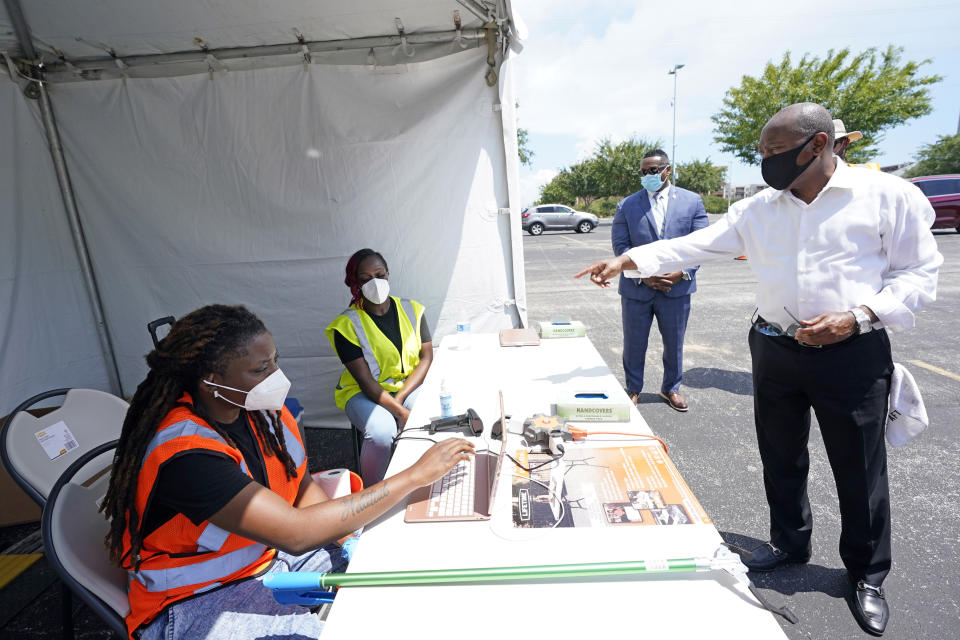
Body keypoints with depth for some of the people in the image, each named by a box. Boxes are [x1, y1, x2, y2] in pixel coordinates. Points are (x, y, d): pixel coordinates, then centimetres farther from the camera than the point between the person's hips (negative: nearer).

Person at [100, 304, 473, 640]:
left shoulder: (258, 406, -11)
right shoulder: (186, 455, -33)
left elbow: (302, 487, 0)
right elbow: (297, 533, -38)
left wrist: (349, 539, -17)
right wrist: (415, 476, -35)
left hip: (272, 551, 7)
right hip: (202, 600, -6)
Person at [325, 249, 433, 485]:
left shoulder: (411, 310, 2)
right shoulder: (346, 325, -11)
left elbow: (427, 356, -2)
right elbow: (366, 382, -16)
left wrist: (400, 397, -15)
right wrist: (402, 413, -25)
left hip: (410, 384, 4)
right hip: (364, 393, -3)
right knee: (381, 433, -32)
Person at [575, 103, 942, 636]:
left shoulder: (889, 196, -6)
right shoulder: (758, 210, 4)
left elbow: (919, 273, -3)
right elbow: (693, 246, 1)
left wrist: (858, 316, -19)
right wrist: (626, 260, -9)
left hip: (852, 354, -3)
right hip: (776, 349, 3)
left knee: (860, 469, 9)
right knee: (781, 457, 15)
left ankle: (868, 574, 34)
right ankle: (789, 542, 39)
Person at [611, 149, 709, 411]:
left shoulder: (692, 201, 3)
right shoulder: (627, 206, 0)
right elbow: (620, 245, -5)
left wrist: (681, 272, -15)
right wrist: (642, 275, -17)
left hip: (677, 287, 1)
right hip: (636, 288, -1)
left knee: (674, 342, 14)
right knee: (634, 343, 10)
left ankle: (671, 387, 36)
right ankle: (633, 389, 30)